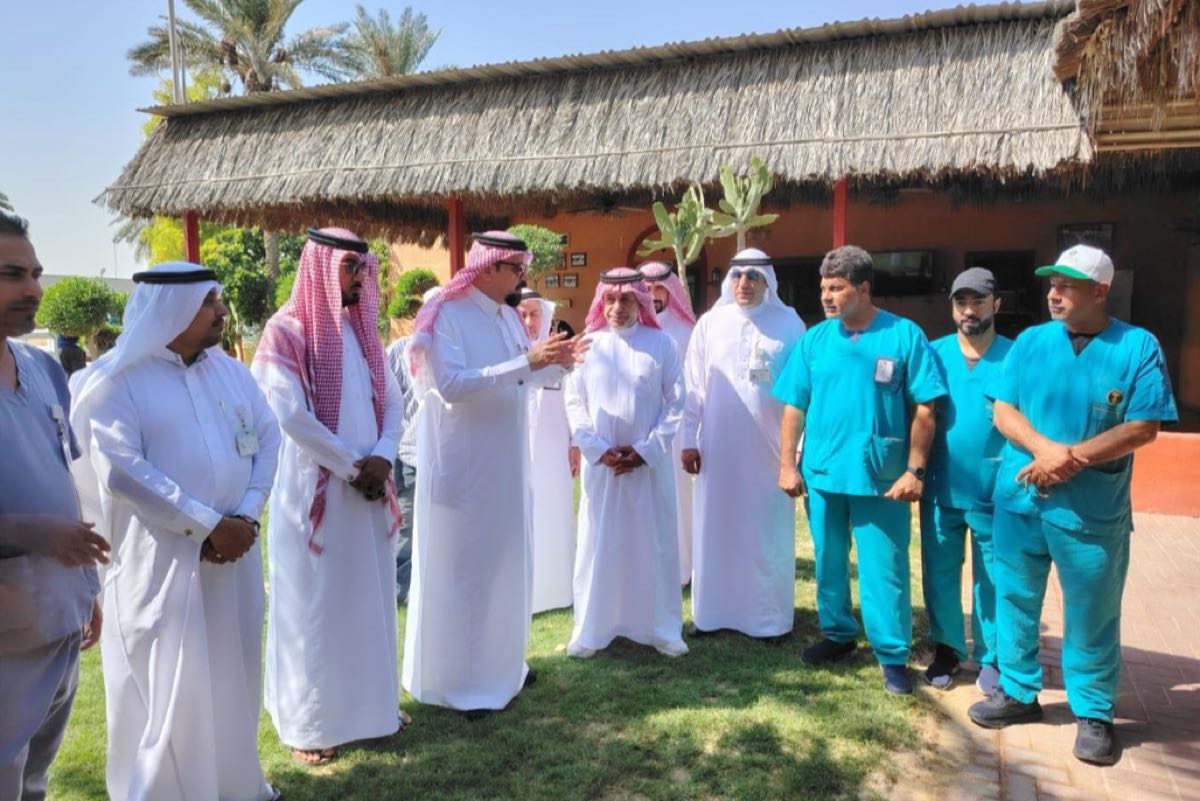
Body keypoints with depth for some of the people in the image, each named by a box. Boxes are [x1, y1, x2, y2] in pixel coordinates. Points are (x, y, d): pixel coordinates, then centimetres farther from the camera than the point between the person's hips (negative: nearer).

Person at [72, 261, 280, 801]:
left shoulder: (230, 369, 9)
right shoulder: (116, 379, -8)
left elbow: (267, 439, 6)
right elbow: (122, 470, -16)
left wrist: (246, 516, -7)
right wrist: (208, 524, -17)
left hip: (234, 549, 5)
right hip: (160, 559, -5)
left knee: (232, 672, 14)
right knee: (166, 682, 4)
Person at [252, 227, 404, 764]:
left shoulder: (361, 331, 11)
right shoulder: (286, 332, -9)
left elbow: (392, 401, 8)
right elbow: (292, 417, -17)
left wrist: (381, 459, -8)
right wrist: (351, 466, -13)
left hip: (368, 486, 6)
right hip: (314, 489, -6)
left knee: (371, 596, 14)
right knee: (314, 604, 4)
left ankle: (371, 701, 30)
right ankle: (308, 722, 18)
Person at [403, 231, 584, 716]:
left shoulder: (506, 315, 9)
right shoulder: (444, 316, -14)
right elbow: (451, 385, -26)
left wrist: (557, 363, 2)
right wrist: (525, 362, -28)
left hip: (506, 460, 8)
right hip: (461, 463, -8)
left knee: (507, 560, 15)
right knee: (462, 568, 2)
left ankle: (500, 661, 32)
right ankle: (458, 681, 16)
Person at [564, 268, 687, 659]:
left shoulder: (661, 343, 0)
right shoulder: (588, 344, 2)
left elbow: (675, 403, 0)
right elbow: (574, 402, 2)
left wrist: (646, 450, -8)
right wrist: (598, 449, -9)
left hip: (650, 462, -1)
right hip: (600, 462, 1)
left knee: (653, 544, 6)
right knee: (598, 545, 6)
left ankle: (661, 627, 19)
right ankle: (591, 629, 17)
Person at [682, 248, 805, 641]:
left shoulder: (789, 324, -1)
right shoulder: (710, 323, 3)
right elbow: (693, 386, 4)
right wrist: (689, 440, 1)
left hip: (770, 448, -1)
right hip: (718, 447, 2)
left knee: (768, 533, 6)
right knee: (717, 531, 8)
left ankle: (769, 616, 19)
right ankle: (712, 611, 20)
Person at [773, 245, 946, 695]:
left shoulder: (904, 336, -5)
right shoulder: (814, 340, 4)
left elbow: (923, 410, -5)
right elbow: (794, 407, 5)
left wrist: (915, 470, -10)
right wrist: (787, 465, 0)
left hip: (881, 477, -3)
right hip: (820, 472, 4)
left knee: (884, 569, 3)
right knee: (828, 562, 16)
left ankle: (893, 655, 18)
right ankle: (837, 634, 35)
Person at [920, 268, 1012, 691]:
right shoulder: (934, 353, 2)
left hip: (994, 492, -2)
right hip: (940, 488, 2)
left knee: (992, 578, 9)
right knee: (939, 573, 11)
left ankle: (991, 657, 26)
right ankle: (946, 647, 30)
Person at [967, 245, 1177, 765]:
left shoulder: (1138, 346, -4)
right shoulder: (1031, 341, 4)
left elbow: (1143, 428, -9)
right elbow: (1003, 411, 0)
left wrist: (1072, 459, -18)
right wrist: (1045, 449, -18)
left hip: (1093, 509, -3)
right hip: (1019, 500, 3)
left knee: (1092, 613, 7)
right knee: (1015, 599, 12)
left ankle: (1093, 714, 24)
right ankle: (1018, 692, 29)